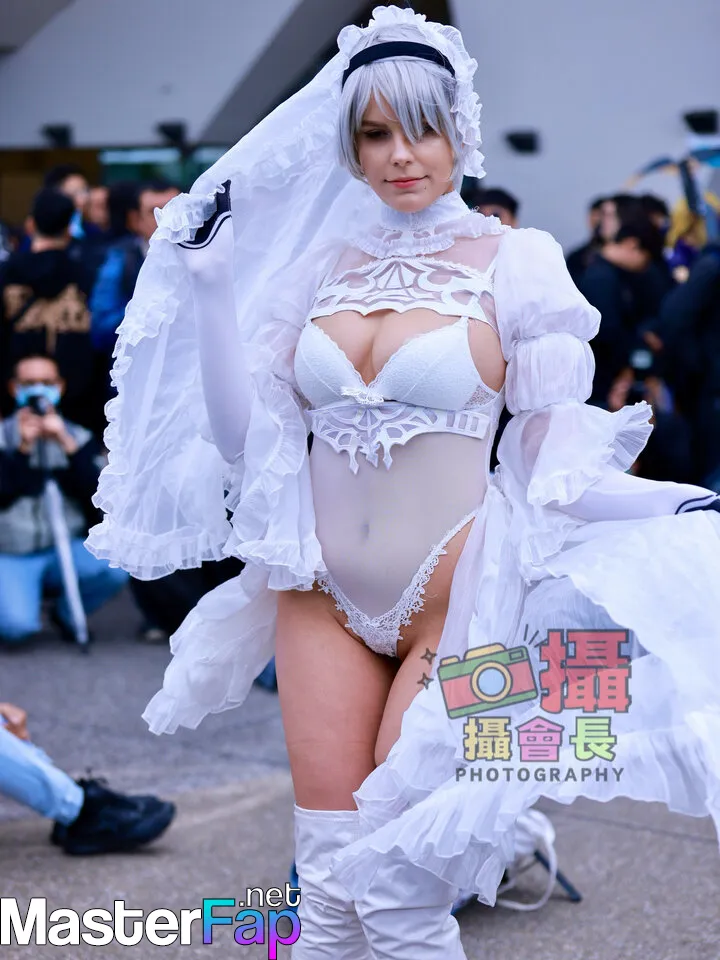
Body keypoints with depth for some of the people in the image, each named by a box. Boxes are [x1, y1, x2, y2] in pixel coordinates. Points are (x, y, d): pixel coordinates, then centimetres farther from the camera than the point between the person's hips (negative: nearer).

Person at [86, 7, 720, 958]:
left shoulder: (515, 263, -4)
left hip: (455, 604, -4)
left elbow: (554, 469, -5)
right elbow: (244, 433, 7)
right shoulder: (322, 261, 9)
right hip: (324, 597, 4)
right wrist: (209, 278, 1)